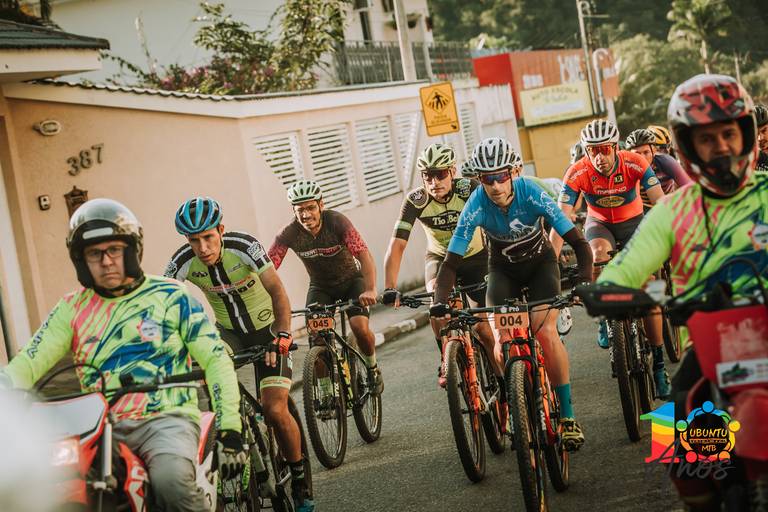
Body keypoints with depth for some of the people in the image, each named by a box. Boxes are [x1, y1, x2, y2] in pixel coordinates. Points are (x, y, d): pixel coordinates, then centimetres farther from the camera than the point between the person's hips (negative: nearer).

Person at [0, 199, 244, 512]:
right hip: (101, 427, 3)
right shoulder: (73, 308, 13)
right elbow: (28, 363, 6)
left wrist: (229, 430, -5)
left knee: (171, 481, -36)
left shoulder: (172, 297, 6)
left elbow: (216, 359, 4)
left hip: (165, 418, -3)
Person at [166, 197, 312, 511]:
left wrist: (281, 336, -40)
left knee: (274, 410, -16)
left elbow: (278, 292, -27)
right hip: (228, 332, 3)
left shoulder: (244, 247, -26)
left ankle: (299, 477, 7)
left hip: (266, 329, -3)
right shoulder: (182, 262, -18)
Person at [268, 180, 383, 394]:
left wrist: (370, 289, -51)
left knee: (359, 327, -22)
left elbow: (364, 255, -36)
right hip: (320, 287, 2)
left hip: (351, 281, -2)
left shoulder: (337, 222, -28)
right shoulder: (289, 234, -22)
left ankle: (372, 368, 8)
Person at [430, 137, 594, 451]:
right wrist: (440, 302, -41)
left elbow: (578, 242, -30)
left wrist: (586, 283, -45)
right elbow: (451, 261, -26)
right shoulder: (477, 206, -27)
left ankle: (567, 416, -10)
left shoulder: (531, 193, -30)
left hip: (540, 263, -1)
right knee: (503, 340, -21)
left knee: (546, 332, -23)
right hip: (503, 270, 1)